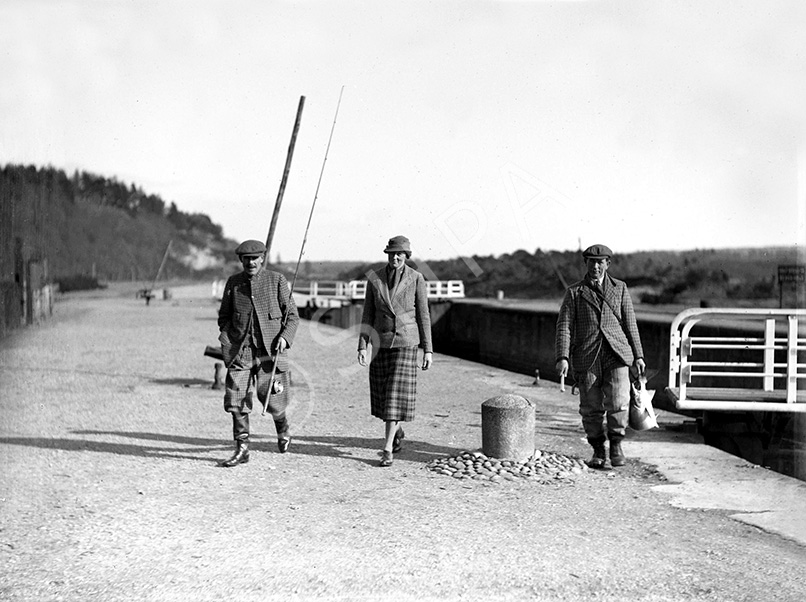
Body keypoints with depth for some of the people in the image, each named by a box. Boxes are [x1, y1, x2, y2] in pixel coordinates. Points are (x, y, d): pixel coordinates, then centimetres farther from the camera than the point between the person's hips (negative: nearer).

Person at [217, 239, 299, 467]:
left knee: (272, 399, 1)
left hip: (270, 350, -2)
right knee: (237, 400, -5)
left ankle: (282, 428, 34)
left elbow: (292, 315, 4)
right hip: (240, 351, 2)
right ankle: (242, 448, 5)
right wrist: (226, 338, 1)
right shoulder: (233, 283, 9)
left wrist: (285, 337, -13)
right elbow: (224, 315, 19)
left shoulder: (277, 280, 1)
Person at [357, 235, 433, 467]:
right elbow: (368, 314, 3)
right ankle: (397, 430, 39)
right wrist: (362, 346, -4)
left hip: (405, 343, -3)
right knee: (383, 394, 10)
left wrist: (428, 350, -3)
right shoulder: (374, 278, 0)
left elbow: (423, 315, -1)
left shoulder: (416, 279, -5)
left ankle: (387, 450, -8)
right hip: (381, 342, 3)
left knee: (397, 394, -11)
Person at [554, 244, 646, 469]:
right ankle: (598, 450, 18)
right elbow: (564, 326, 0)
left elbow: (630, 323, 15)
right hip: (587, 357, 0)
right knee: (591, 408, 2)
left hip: (616, 354, 0)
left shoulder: (620, 288, 13)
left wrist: (638, 355, 10)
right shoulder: (574, 292, 8)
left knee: (618, 402, -13)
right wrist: (562, 357, -12)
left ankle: (616, 444, 8)